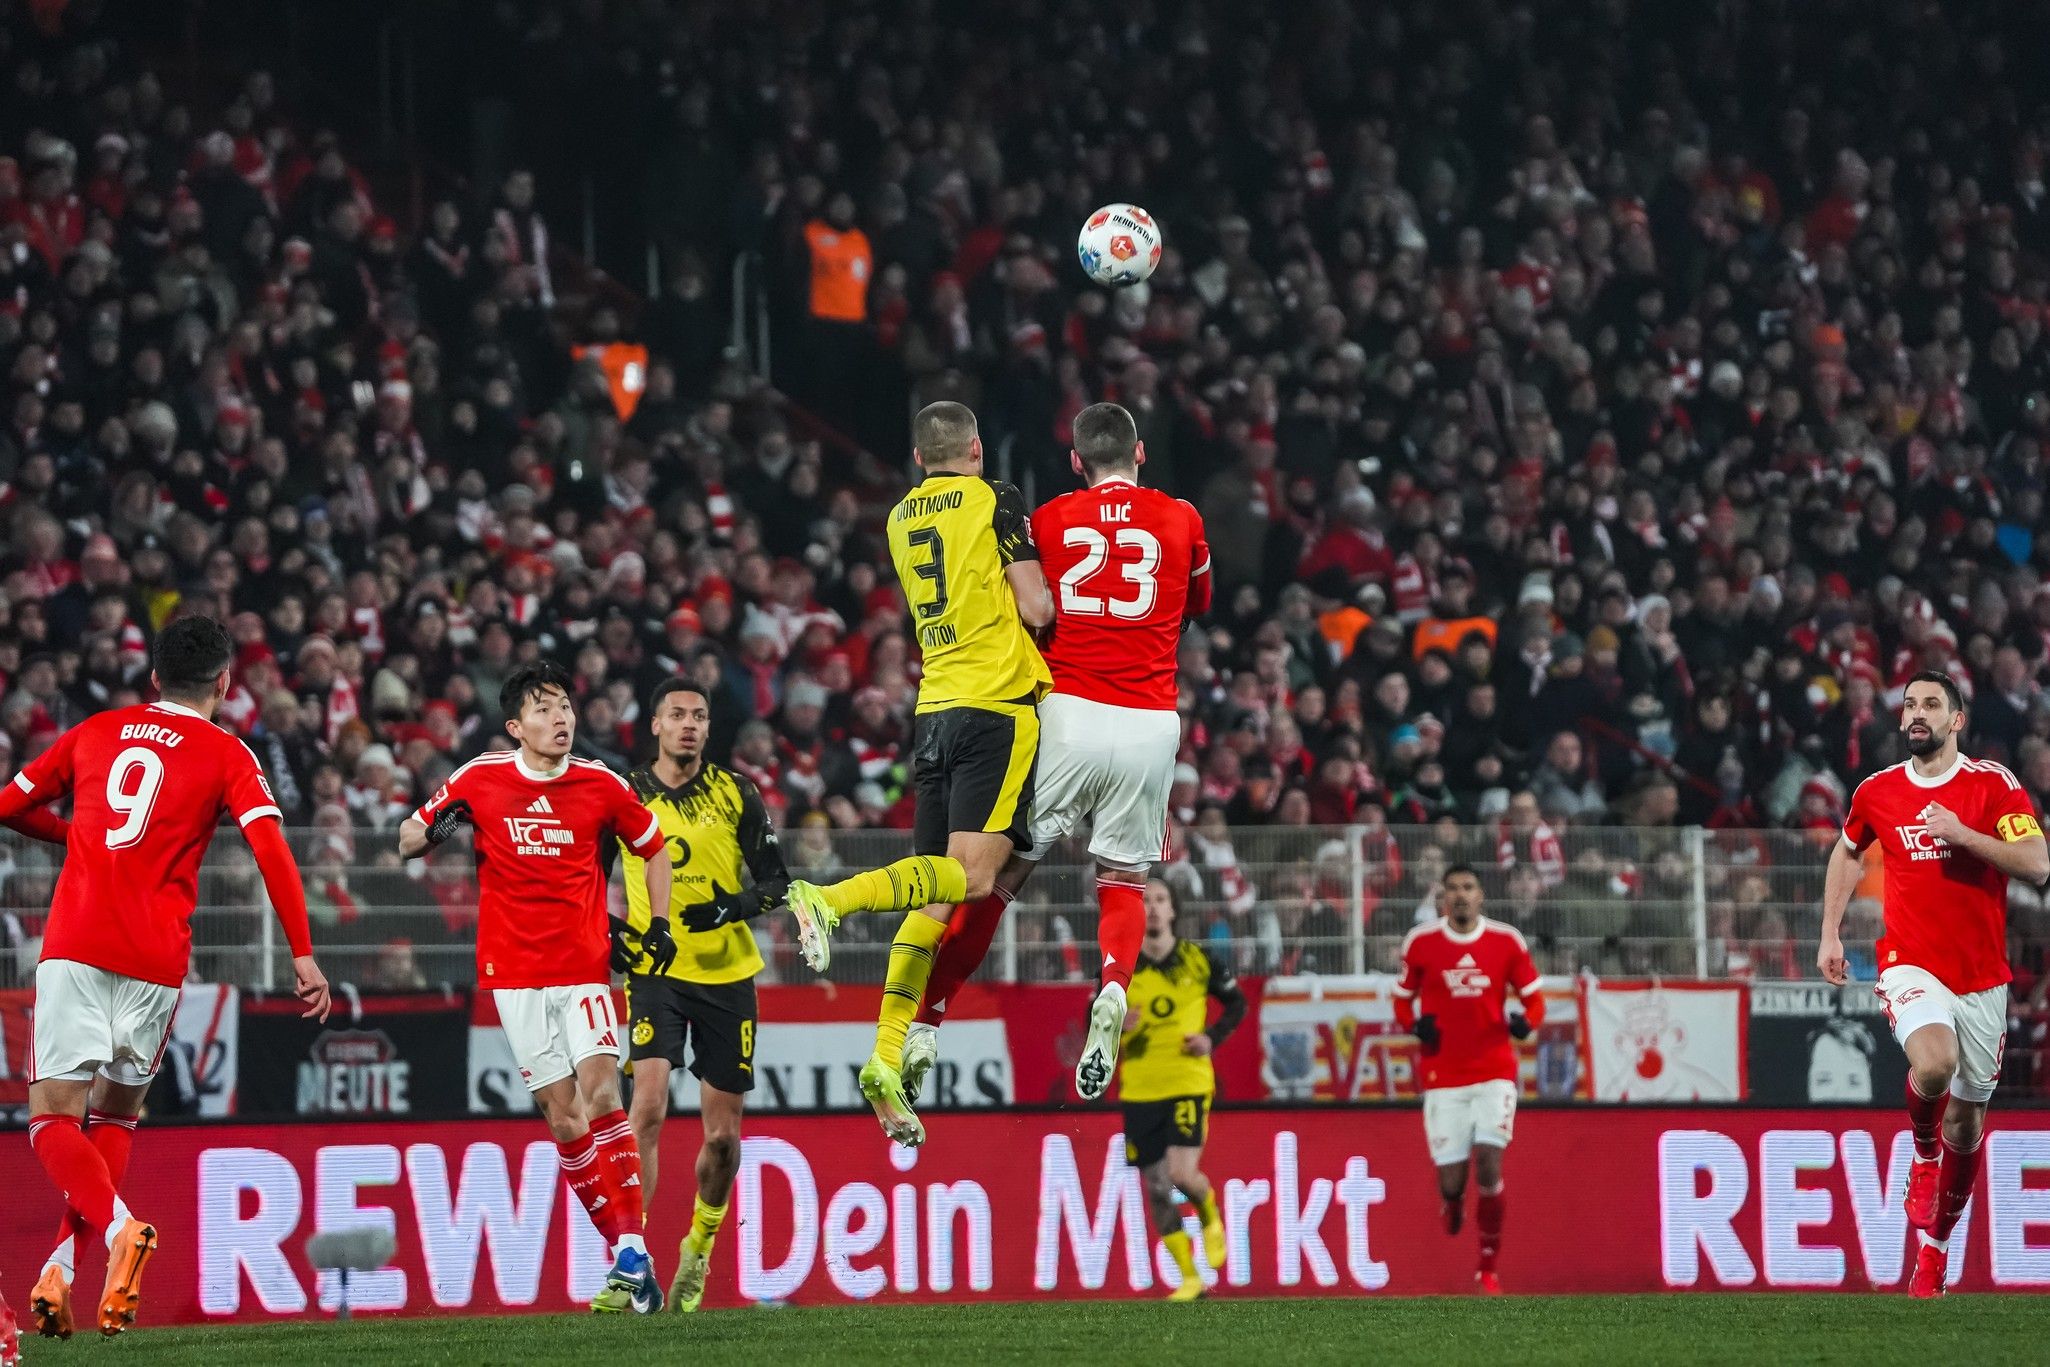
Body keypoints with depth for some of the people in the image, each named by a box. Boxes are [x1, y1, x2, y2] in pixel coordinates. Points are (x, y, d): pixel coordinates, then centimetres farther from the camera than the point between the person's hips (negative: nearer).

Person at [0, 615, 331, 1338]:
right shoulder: (227, 755, 7)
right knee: (114, 1116, 16)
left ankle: (120, 1226, -30)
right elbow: (271, 850, -7)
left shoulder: (96, 730, 16)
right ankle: (62, 1268, 1)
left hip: (73, 946, 0)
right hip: (155, 960, 0)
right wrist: (303, 954, -5)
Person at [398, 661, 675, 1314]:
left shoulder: (601, 784, 2)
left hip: (585, 966, -1)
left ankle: (632, 1254, -16)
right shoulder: (479, 780, 1)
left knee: (601, 1094, -17)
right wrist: (435, 830, -14)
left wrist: (659, 925, 8)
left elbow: (654, 848, 18)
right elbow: (407, 840, 10)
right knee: (562, 1114, -2)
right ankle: (625, 1251, 6)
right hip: (514, 973, 1)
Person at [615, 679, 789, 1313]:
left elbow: (777, 879, 3)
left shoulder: (736, 795, 2)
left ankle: (699, 1249, 31)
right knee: (649, 1105, -21)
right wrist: (606, 932, -3)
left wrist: (738, 905, -16)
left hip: (727, 975, 1)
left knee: (723, 1135, 5)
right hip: (655, 971, -1)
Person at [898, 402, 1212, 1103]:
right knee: (1124, 881, 12)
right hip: (1151, 723, 0)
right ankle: (1112, 992, -18)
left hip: (1068, 711, 0)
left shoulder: (1047, 521, 8)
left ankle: (927, 1021, 4)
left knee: (999, 869, 8)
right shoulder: (1182, 520, 10)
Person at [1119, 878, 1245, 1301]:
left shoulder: (1198, 960, 0)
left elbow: (1237, 1003, 13)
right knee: (1156, 1189, 3)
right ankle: (1189, 1277, 17)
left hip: (1189, 1083, -2)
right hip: (1139, 1090, 2)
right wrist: (1116, 1025, -15)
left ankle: (1212, 1219, 16)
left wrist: (1213, 1037, -4)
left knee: (1182, 1173, -19)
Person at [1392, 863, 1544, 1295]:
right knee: (1451, 1179, -4)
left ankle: (1488, 1270, -2)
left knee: (1489, 1167, -14)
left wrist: (1525, 1022, -15)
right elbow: (1402, 1000, 11)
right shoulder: (1421, 943, 0)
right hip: (1443, 1076, 0)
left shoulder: (1507, 942, 0)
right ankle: (1452, 1201, 37)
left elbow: (1534, 1000, 7)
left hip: (1494, 1072, 0)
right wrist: (1415, 1025, -11)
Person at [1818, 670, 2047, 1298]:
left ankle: (1934, 1243, 25)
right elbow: (1847, 853, 24)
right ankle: (1923, 1150, 0)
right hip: (1911, 964, 0)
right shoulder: (1877, 791, 4)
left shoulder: (1994, 785, -4)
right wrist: (1830, 933, 17)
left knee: (1966, 1116, 7)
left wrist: (1962, 833, -22)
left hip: (1982, 979, 0)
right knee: (1934, 1064, -31)